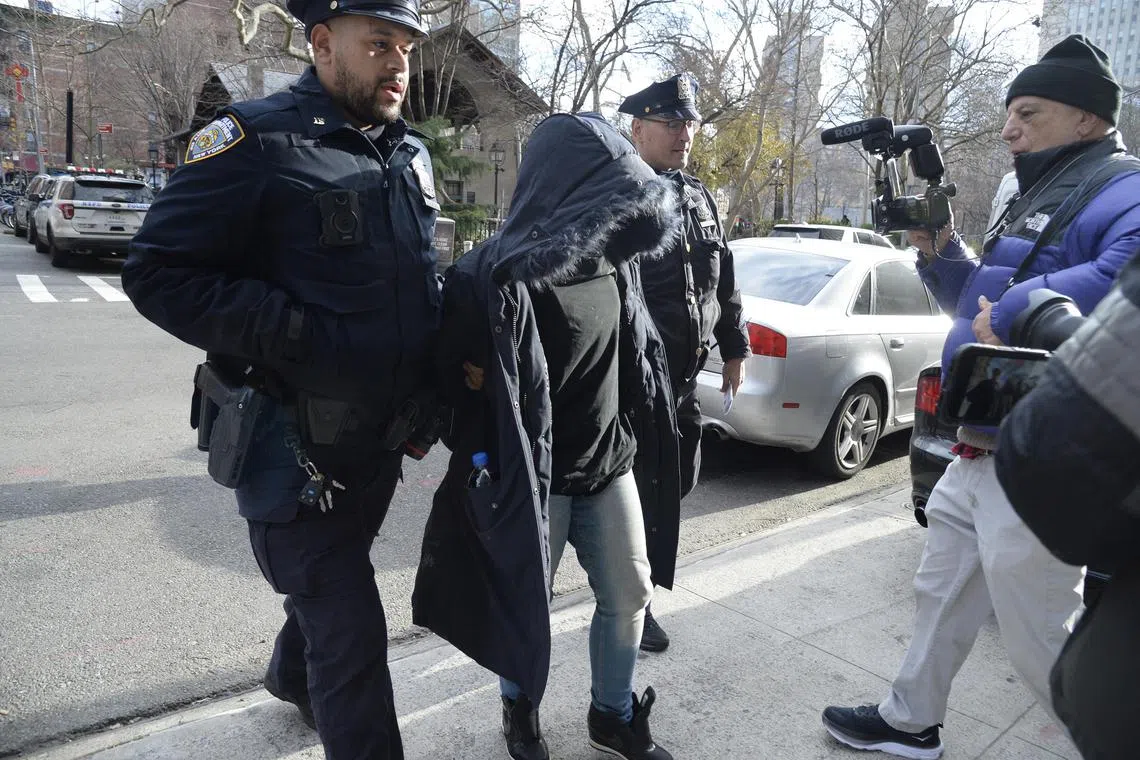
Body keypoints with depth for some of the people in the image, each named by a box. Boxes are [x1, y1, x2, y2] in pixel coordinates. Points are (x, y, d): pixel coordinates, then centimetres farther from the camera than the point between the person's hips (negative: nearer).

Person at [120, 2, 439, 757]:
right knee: (352, 632, -2)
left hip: (380, 441, 8)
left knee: (330, 580, 28)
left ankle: (293, 676, 57)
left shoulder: (411, 155, 7)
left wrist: (443, 363, 5)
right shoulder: (258, 140, -14)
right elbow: (158, 272, -15)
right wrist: (291, 335, -25)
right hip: (296, 444, -7)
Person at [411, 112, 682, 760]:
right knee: (526, 607, 14)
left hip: (610, 464, 6)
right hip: (533, 475, -6)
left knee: (630, 595, 16)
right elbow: (451, 377, -15)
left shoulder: (612, 261, -1)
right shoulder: (501, 277, -23)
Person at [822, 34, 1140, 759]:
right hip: (977, 454, 10)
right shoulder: (1039, 199, 18)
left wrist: (1011, 313, -27)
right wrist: (938, 251, 8)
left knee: (1040, 641, 3)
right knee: (942, 595, 20)